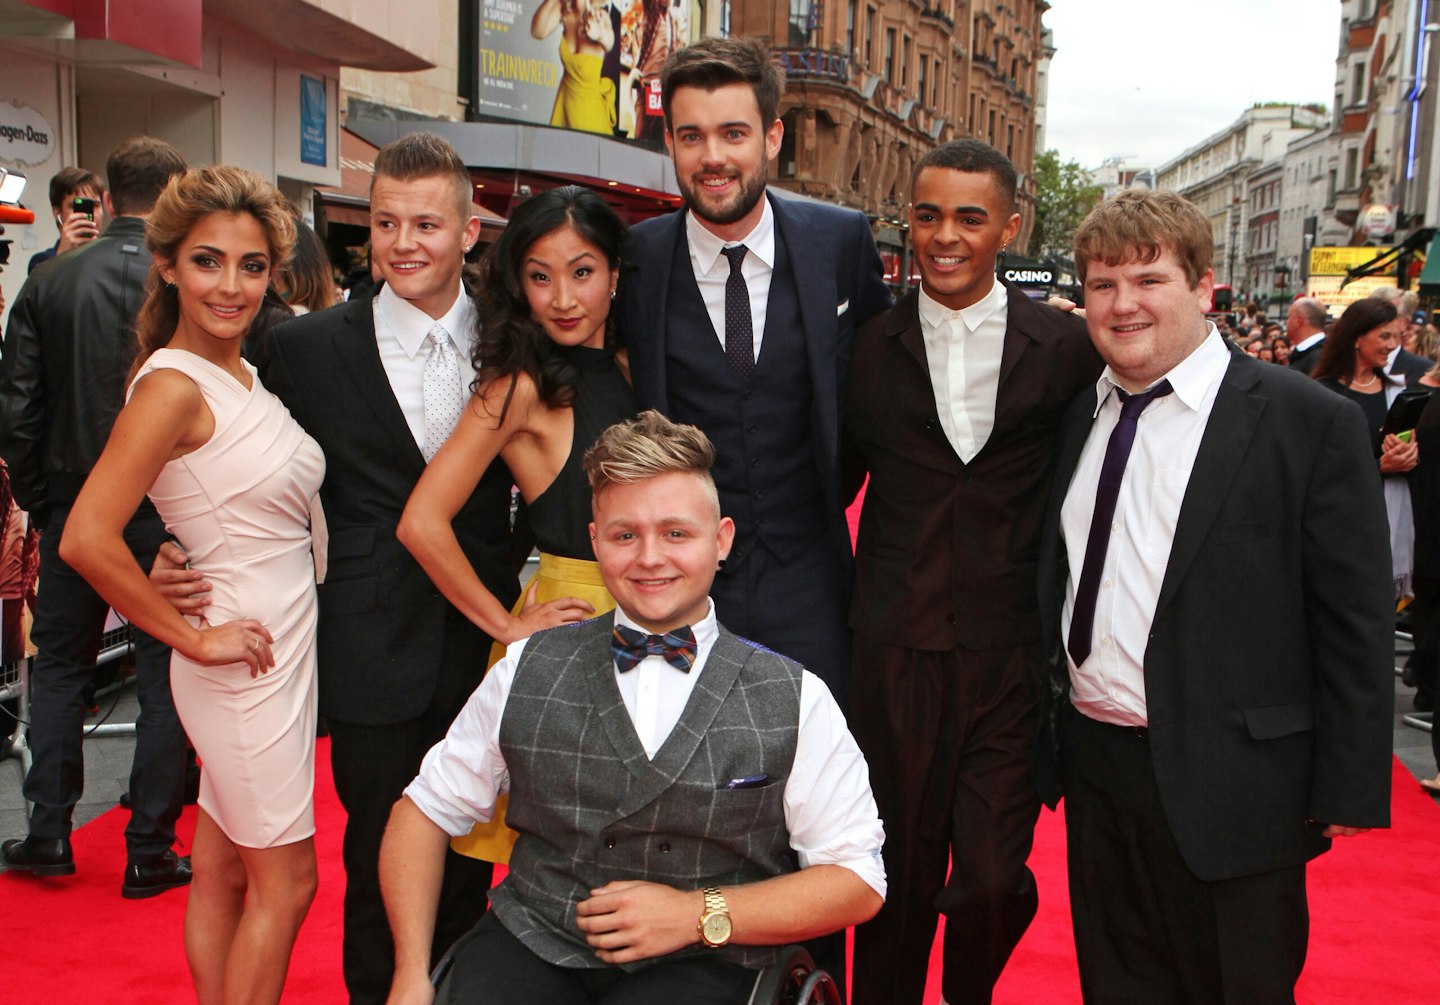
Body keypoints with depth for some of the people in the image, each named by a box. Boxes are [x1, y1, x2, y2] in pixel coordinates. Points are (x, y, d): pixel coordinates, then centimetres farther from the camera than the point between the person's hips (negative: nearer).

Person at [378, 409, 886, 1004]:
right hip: (531, 945, 3)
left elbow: (857, 880, 3)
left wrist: (699, 915, -9)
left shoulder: (795, 700, 2)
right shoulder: (528, 671, 9)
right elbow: (425, 810, 14)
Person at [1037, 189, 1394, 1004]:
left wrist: (1348, 791, -11)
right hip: (1095, 764, 5)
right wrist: (1049, 738, 9)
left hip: (1228, 784, -5)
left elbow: (1356, 622, -10)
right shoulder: (1081, 417, 8)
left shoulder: (1311, 423, -9)